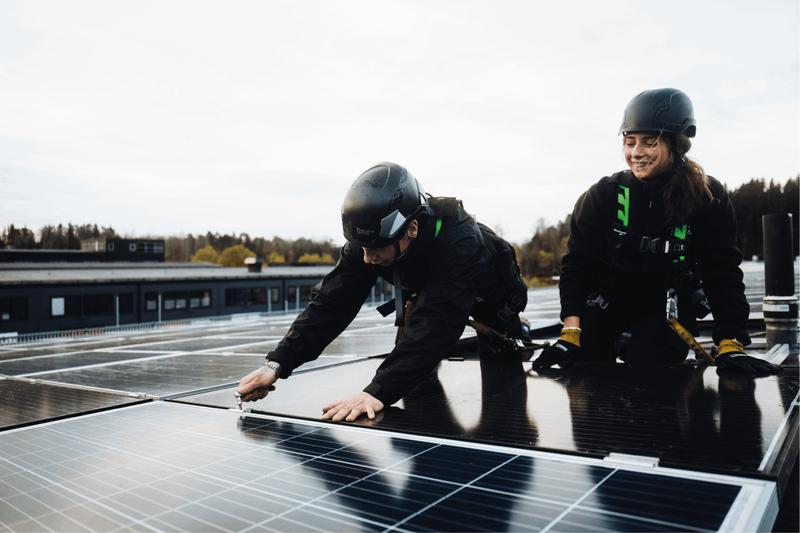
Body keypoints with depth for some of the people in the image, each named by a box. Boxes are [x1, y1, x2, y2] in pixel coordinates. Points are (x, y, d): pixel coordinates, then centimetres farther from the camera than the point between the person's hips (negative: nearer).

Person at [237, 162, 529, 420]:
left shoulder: (460, 241, -49)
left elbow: (435, 325, -57)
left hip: (492, 300, -4)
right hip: (428, 288, 4)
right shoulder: (369, 240, -32)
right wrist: (276, 364, -46)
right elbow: (331, 303, -35)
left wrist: (378, 392, -66)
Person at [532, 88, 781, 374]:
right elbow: (577, 264, -12)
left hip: (670, 305, 0)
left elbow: (722, 273, -11)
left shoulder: (708, 198, -13)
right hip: (609, 296, 1)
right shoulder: (604, 195, -14)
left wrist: (730, 345, -20)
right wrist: (570, 333, -21)